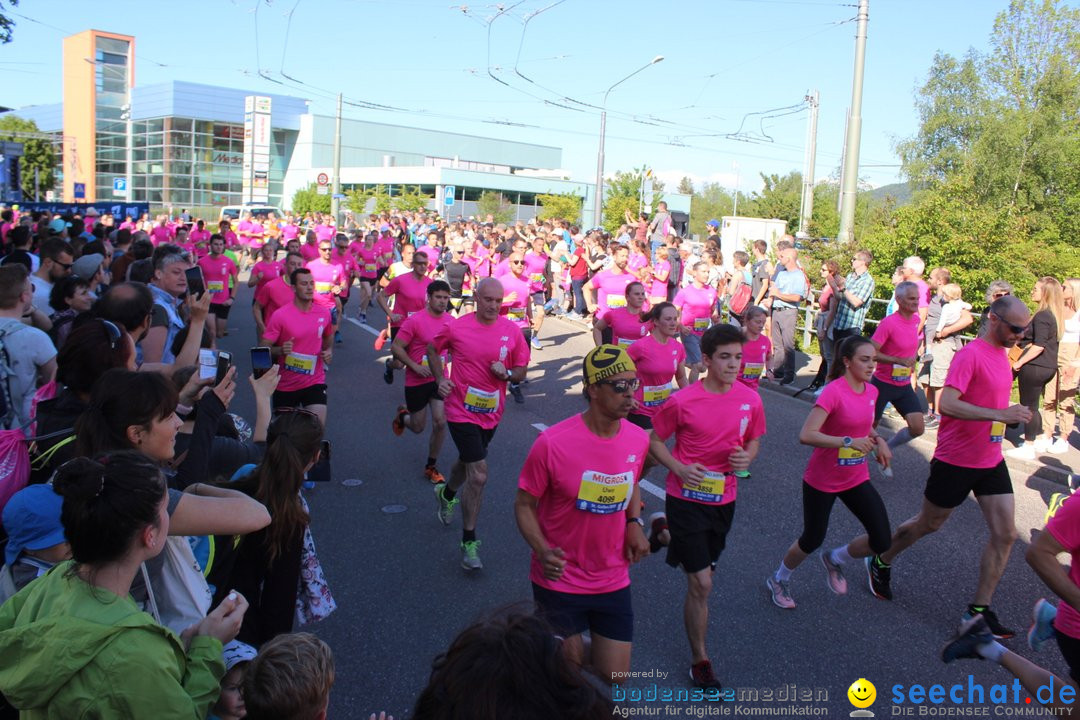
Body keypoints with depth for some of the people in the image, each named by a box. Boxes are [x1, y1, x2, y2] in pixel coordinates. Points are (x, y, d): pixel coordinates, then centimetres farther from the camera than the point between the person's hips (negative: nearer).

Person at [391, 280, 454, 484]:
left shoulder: (451, 321, 0)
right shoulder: (415, 321, -15)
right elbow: (396, 347, -13)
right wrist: (415, 366, -19)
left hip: (439, 379, 3)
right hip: (417, 382, -3)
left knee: (440, 422, -9)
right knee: (418, 427, 8)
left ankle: (431, 466, 11)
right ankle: (402, 415, 46)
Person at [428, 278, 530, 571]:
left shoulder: (512, 331, -7)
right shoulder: (456, 328, -12)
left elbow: (521, 371, 3)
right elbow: (433, 350, 7)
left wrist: (506, 373, -18)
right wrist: (440, 379, -6)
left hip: (492, 413, 4)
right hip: (462, 411, -4)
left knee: (468, 462, 27)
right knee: (478, 475, -12)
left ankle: (447, 493, 61)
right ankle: (469, 542, 3)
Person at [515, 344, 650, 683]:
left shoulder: (638, 439, -6)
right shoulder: (553, 443, -22)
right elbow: (524, 505, -11)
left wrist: (635, 522, -4)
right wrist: (543, 551, -27)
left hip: (613, 581, 4)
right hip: (559, 582, -4)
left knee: (614, 675, 10)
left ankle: (577, 647, 40)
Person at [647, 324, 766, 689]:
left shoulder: (750, 400, -5)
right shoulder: (682, 402, -17)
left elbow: (754, 440, 11)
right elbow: (655, 441, -4)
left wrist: (747, 457, -12)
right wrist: (679, 468, -20)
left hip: (724, 500, 5)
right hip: (687, 499, -5)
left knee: (703, 572, 22)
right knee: (702, 584, -4)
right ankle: (700, 659, 13)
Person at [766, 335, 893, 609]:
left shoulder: (872, 391, 0)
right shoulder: (833, 392, -22)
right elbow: (806, 435, -30)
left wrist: (877, 440, 0)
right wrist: (848, 441, -33)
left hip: (856, 478, 6)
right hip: (822, 480, -6)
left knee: (882, 541, -2)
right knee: (812, 539, 8)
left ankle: (835, 559, 28)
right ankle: (779, 580, 36)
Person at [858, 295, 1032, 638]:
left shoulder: (1002, 354, 8)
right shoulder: (970, 355, -20)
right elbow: (947, 404, -32)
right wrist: (1001, 414, -33)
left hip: (991, 461, 8)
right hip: (955, 460, -7)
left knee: (1005, 535, 1)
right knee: (928, 524, 10)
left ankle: (979, 610, 11)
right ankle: (880, 564, 35)